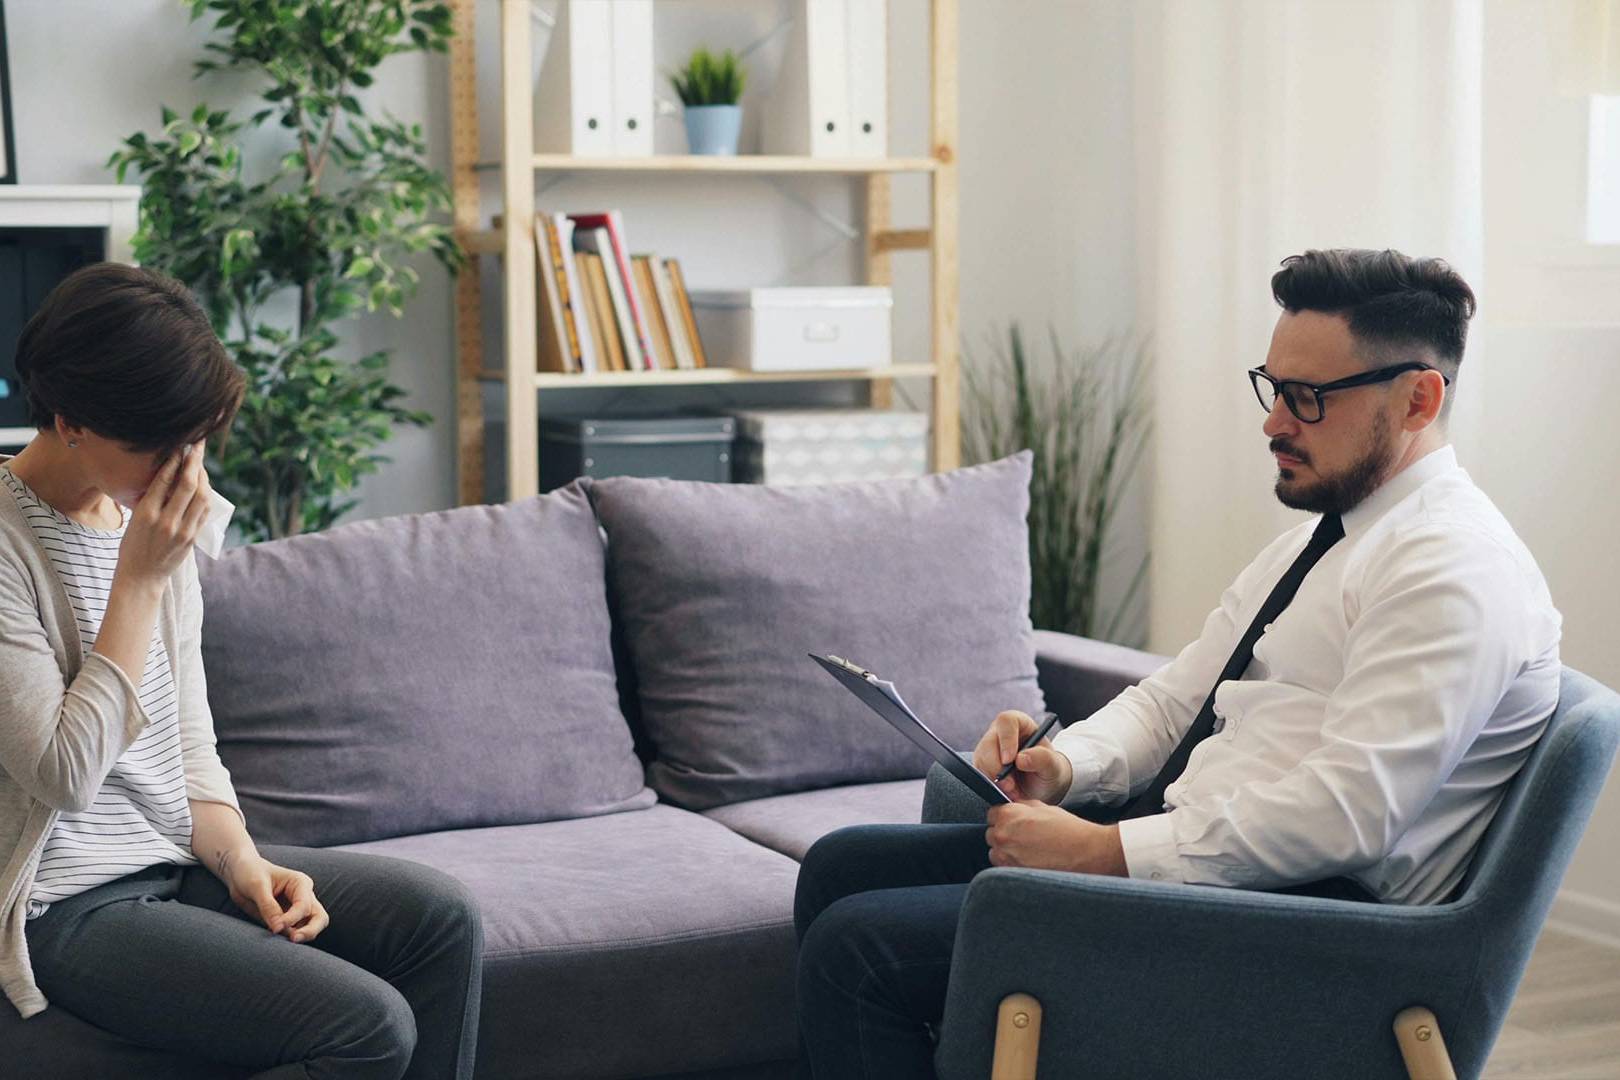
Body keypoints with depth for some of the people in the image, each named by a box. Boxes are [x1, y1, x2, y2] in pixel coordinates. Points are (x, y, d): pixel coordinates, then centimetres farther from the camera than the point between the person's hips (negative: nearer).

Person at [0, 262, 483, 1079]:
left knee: (441, 918, -7)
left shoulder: (160, 520, 7)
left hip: (179, 859, 8)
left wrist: (240, 861, -6)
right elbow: (66, 772, -24)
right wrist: (140, 579, -21)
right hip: (68, 908, -8)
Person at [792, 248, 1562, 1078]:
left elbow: (1346, 813, -24)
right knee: (841, 866, 9)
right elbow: (1174, 698, 18)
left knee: (857, 948, -17)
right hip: (1170, 840, 10)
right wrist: (1065, 764, -3)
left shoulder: (1455, 569, -15)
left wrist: (1106, 851, -21)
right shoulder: (1319, 535, 18)